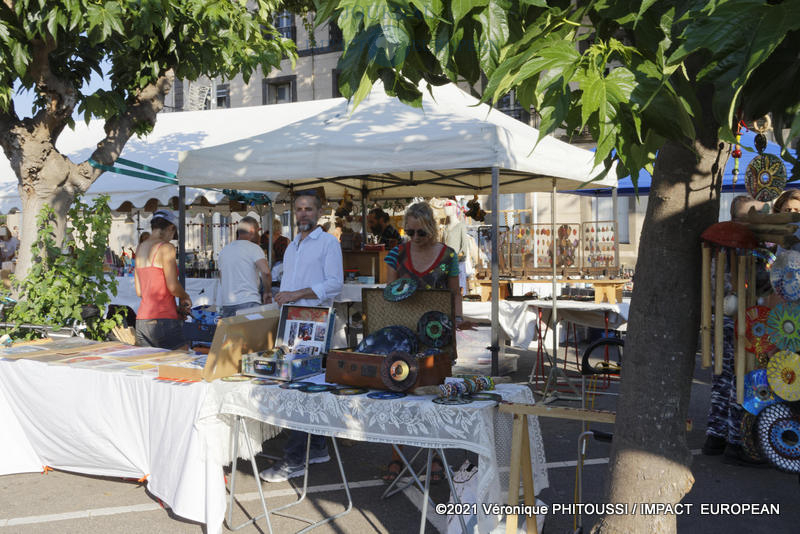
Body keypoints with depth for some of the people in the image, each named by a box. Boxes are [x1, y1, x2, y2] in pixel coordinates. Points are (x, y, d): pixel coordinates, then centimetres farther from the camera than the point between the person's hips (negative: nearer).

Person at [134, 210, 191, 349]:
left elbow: (139, 292, 15)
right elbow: (173, 287, -15)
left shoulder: (139, 249, 14)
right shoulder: (166, 248, -9)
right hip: (164, 320, -7)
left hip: (141, 321, 7)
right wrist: (186, 297, 6)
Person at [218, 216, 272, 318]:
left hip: (226, 305, 6)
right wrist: (268, 292, -5)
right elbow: (265, 272, -18)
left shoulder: (224, 250, 16)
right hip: (248, 303, -6)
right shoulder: (253, 247, -4)